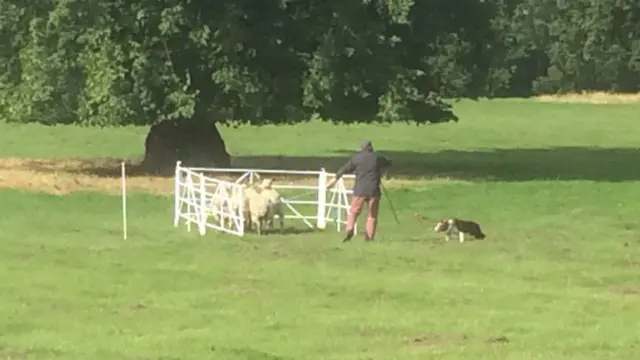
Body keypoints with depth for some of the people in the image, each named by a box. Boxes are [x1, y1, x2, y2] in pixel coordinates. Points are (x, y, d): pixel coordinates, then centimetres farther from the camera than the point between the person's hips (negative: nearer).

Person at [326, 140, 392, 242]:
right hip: (374, 190, 0)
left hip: (360, 190, 0)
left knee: (353, 212, 9)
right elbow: (389, 162, 21)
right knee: (372, 215, 8)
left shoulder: (356, 158, 2)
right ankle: (369, 237, 3)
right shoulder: (377, 158, 4)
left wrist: (334, 180, 20)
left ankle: (350, 229, -13)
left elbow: (344, 169, 9)